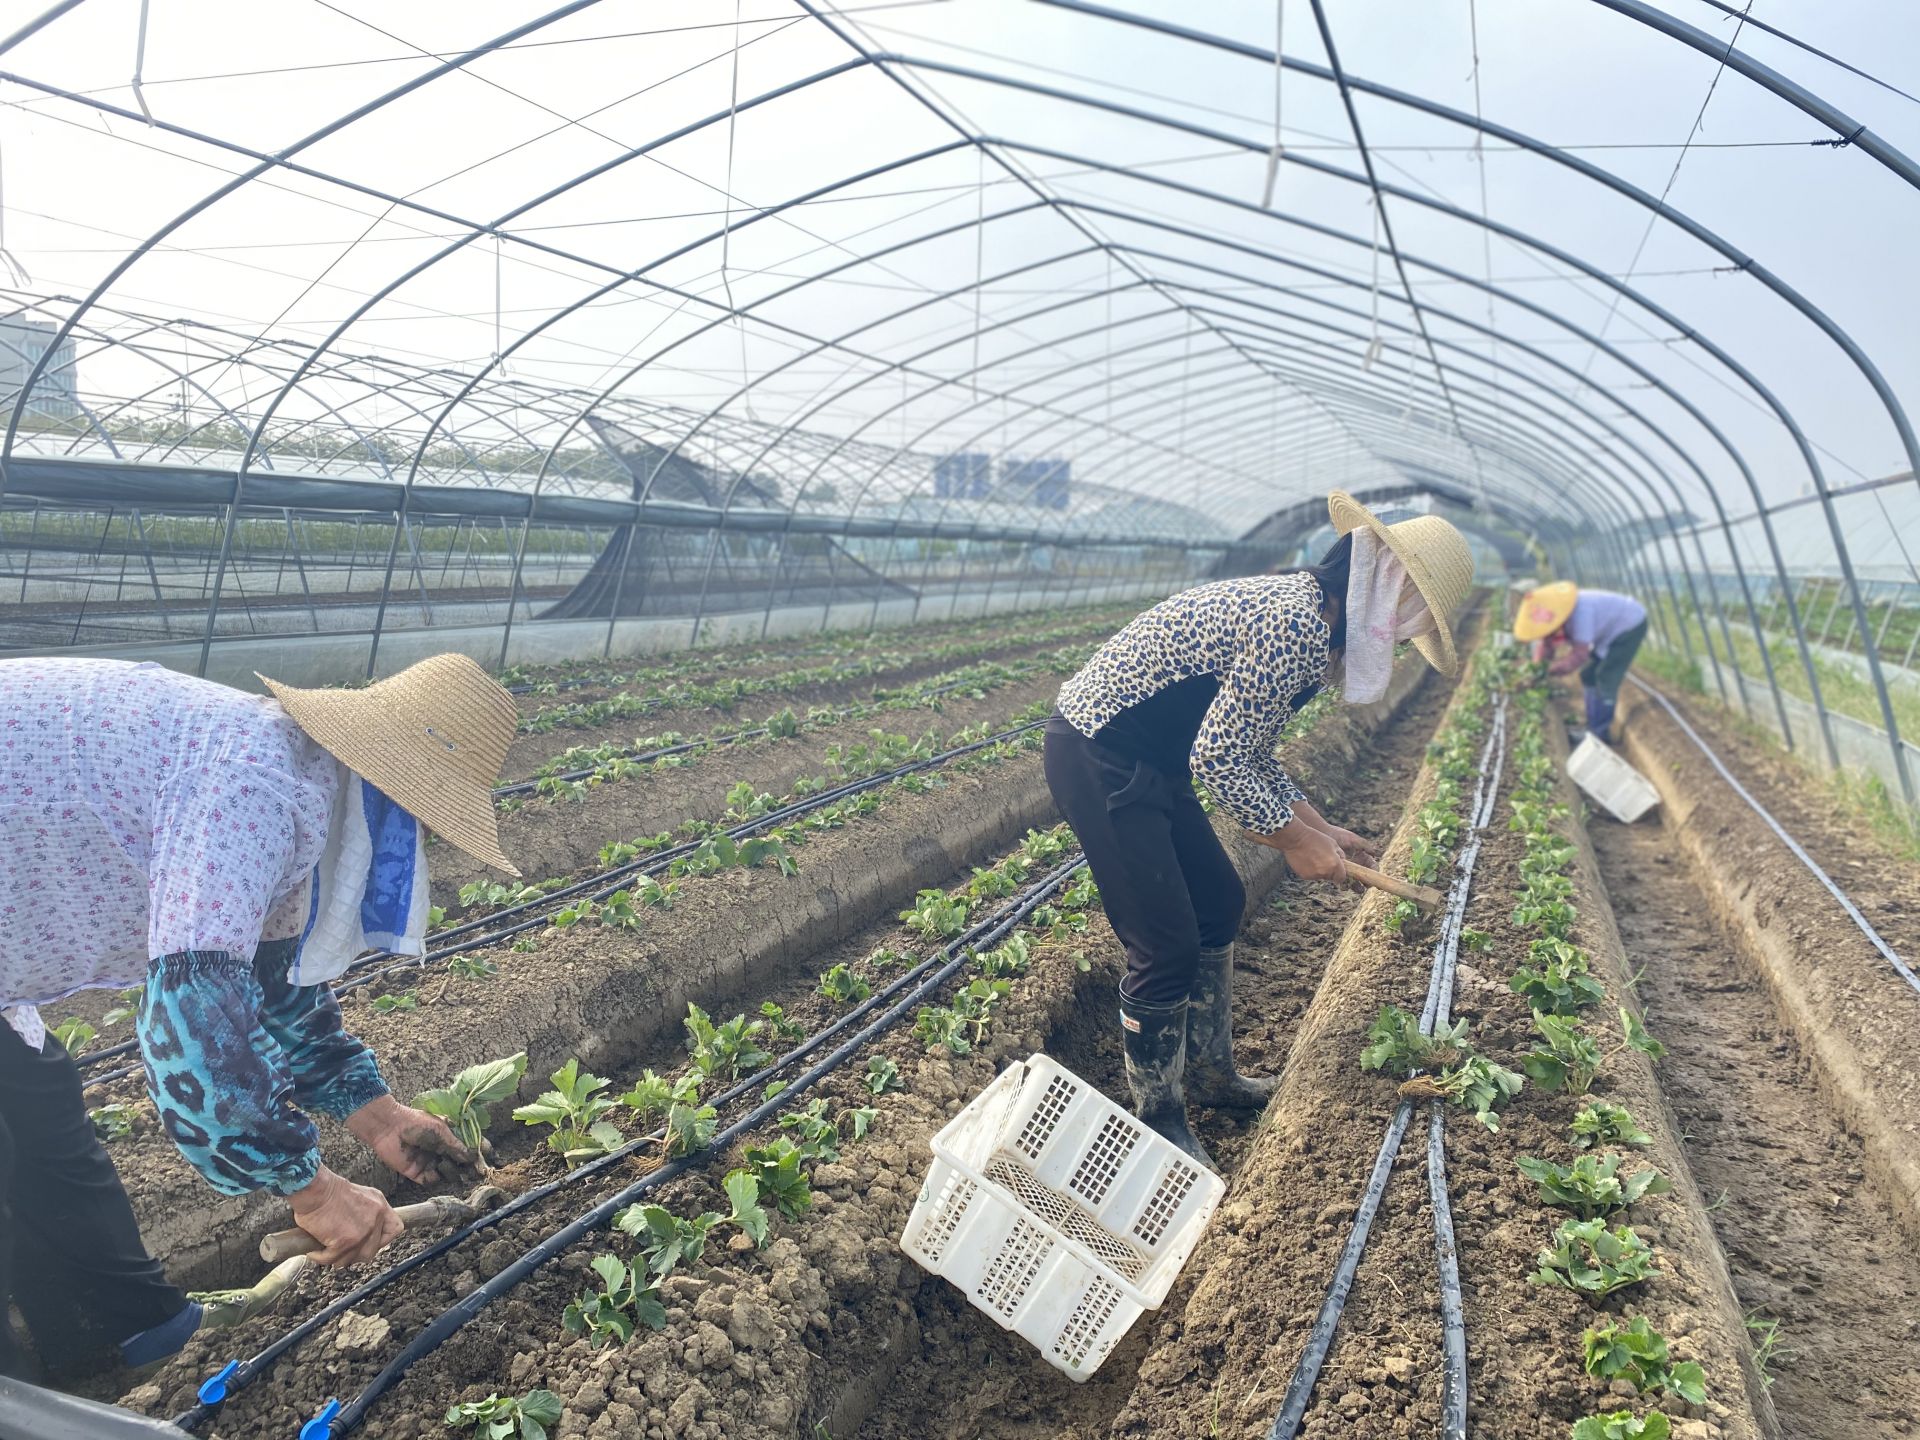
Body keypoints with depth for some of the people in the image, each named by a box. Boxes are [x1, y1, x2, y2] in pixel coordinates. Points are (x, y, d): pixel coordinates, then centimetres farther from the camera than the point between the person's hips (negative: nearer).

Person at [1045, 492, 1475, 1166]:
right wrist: (1295, 840, -11)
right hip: (1098, 761, -11)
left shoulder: (1298, 609, 10)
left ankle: (1208, 1069, 37)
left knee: (1218, 902, 19)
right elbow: (1217, 759, -22)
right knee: (1168, 947, -5)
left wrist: (1317, 825, 13)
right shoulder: (1296, 623, -23)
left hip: (1148, 762, 11)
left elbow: (1251, 751, 17)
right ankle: (1158, 1119, 15)